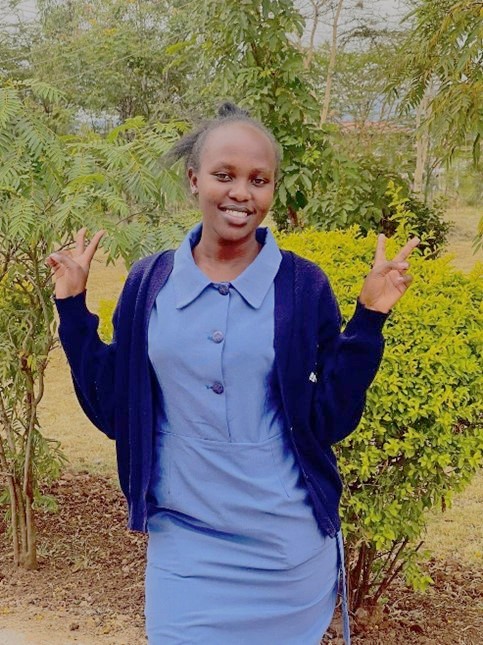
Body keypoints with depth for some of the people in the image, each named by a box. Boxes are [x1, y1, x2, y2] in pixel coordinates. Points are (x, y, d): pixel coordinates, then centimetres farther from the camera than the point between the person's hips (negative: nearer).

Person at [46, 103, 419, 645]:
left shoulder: (303, 286, -6)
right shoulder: (149, 283, -1)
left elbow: (331, 421, -7)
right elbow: (112, 411, 2)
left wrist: (369, 318, -15)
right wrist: (73, 307, -2)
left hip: (290, 547, -1)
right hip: (183, 544, 1)